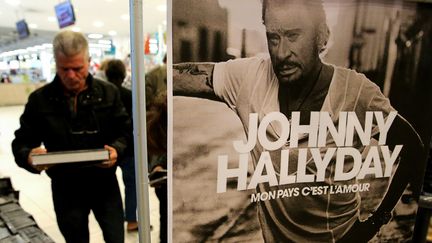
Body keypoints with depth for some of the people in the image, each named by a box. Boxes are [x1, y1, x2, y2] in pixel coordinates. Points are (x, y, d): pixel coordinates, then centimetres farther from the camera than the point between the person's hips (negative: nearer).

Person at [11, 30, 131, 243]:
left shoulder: (108, 92, -3)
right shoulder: (39, 99, -4)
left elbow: (125, 130, 0)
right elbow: (22, 142, 1)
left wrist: (117, 149, -21)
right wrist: (29, 157, -23)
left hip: (105, 183, 0)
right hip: (65, 189, 1)